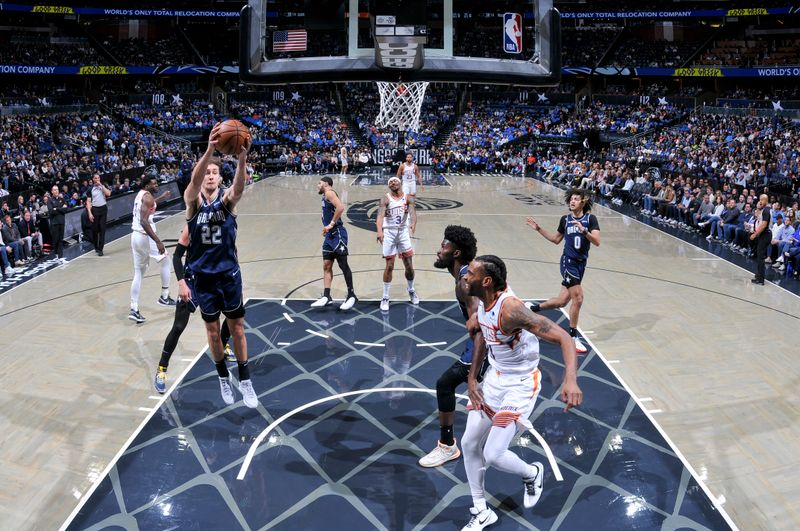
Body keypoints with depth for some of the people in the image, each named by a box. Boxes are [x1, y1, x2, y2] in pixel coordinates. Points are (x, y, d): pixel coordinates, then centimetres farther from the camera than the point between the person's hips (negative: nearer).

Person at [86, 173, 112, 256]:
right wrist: (90, 213, -10)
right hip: (95, 209, 0)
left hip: (103, 209, 0)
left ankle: (100, 249, -4)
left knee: (102, 229, -4)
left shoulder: (104, 186, 6)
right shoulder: (90, 189, 2)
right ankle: (96, 247, 22)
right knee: (95, 229, 4)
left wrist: (101, 185, -12)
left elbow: (108, 194, -12)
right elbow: (88, 202, 0)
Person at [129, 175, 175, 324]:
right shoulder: (147, 196, -14)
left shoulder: (140, 194, 14)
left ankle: (134, 310, 7)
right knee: (165, 261, 13)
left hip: (135, 236, 9)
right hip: (145, 237, -9)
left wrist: (161, 198, 40)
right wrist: (158, 241, -28)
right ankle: (164, 297, 17)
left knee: (138, 273, 11)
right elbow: (144, 221, -26)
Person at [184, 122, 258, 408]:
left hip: (229, 273, 0)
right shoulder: (193, 200, -7)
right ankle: (223, 378, 30)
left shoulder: (227, 198, -6)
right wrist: (210, 150, -47)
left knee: (237, 328, 8)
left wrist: (242, 159, -50)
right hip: (202, 276, 0)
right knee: (213, 331, 11)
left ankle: (245, 380, 22)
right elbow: (194, 179, -29)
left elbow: (239, 185, -29)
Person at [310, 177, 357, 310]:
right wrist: (326, 228, 15)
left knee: (343, 265, -4)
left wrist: (331, 224, -23)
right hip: (329, 235, 10)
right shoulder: (325, 196, 20)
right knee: (326, 266, 6)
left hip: (337, 234, -10)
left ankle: (351, 295, 4)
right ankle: (326, 297, 8)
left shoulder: (329, 193, -10)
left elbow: (340, 207, -26)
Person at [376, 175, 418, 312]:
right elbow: (380, 215, -25)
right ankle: (385, 298, 10)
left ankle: (411, 291, 33)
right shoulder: (385, 199, -9)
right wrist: (379, 231, -44)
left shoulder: (408, 198, -2)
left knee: (409, 265, 7)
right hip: (389, 233, -2)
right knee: (389, 266, -1)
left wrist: (413, 224, -42)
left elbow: (412, 211, -20)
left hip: (404, 232, 2)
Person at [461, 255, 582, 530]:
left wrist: (571, 380, -50)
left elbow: (563, 337, -35)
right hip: (494, 377, 8)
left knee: (493, 455, -9)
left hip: (519, 385, -8)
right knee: (469, 444, 9)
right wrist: (472, 378, 7)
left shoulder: (511, 309, -32)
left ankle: (532, 473, 26)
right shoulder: (482, 302, -6)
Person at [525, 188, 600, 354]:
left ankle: (533, 308, 31)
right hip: (568, 262, -2)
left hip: (581, 264, 2)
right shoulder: (565, 220, 3)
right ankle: (573, 337, 4)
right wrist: (539, 229, 13)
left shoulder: (590, 219, -1)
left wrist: (584, 231, -27)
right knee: (578, 299, -11)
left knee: (561, 302, 6)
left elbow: (597, 241, -12)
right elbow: (556, 239, 18)